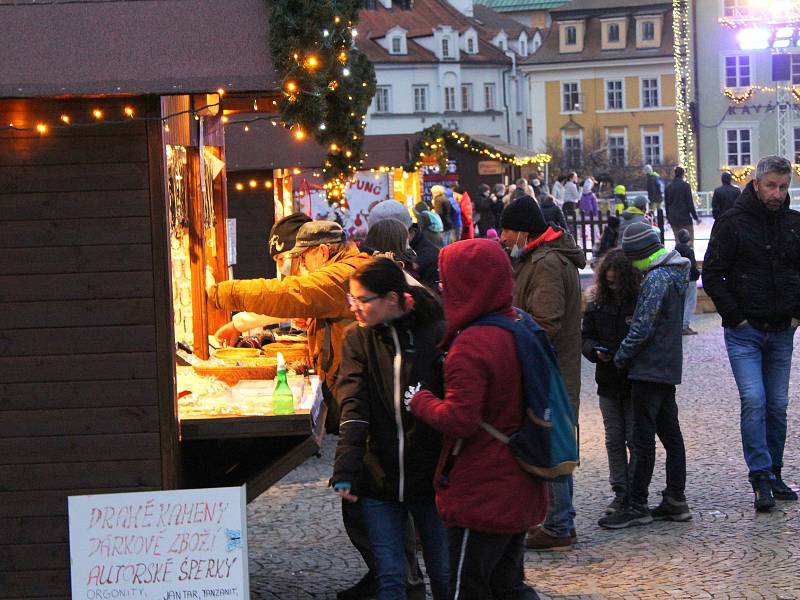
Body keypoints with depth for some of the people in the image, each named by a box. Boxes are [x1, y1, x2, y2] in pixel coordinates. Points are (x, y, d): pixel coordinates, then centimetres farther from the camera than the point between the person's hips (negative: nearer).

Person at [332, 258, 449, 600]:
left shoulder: (437, 336, -8)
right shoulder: (358, 339, 1)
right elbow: (353, 407, -9)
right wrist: (345, 472, -18)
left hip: (431, 477, -2)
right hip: (379, 477, 2)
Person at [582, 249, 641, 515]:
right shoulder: (597, 306, 5)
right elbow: (586, 337, 10)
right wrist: (596, 352, -10)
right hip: (608, 383, 4)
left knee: (635, 439, 0)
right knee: (614, 440, 9)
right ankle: (620, 493, 16)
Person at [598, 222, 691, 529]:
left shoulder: (656, 278, -17)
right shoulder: (675, 273, 12)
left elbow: (642, 327, -20)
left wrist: (621, 357, -8)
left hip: (649, 369, -10)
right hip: (669, 368, 10)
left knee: (643, 438, -6)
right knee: (670, 433, 12)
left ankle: (637, 506, -2)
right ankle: (675, 501, 17)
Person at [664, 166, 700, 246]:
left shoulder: (668, 187, 5)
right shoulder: (685, 186, -10)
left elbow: (666, 204, 11)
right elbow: (690, 203, -10)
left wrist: (668, 217, 21)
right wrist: (695, 217, -2)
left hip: (673, 218, 5)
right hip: (685, 217, -5)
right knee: (690, 239, -1)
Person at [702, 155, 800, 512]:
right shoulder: (733, 223, -6)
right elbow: (711, 275, -5)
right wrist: (736, 318, -9)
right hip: (745, 332, -4)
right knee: (753, 402, -13)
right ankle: (762, 479, -12)